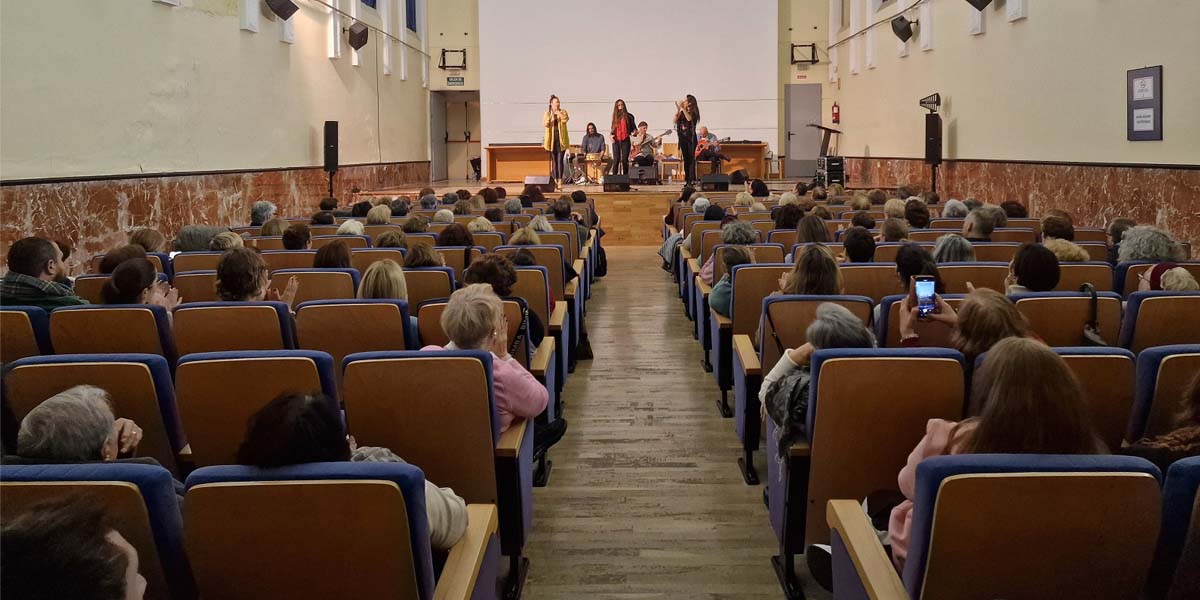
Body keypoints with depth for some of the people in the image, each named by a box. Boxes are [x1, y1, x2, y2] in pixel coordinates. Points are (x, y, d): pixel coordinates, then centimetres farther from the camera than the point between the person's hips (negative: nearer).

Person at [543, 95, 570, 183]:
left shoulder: (563, 112, 7)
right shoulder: (547, 113, 6)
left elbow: (565, 119, -13)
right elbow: (544, 124, -8)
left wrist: (558, 112, -11)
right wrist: (550, 116, -24)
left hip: (561, 139, 0)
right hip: (551, 139, 0)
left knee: (560, 159, -5)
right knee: (553, 159, 2)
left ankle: (560, 179, -6)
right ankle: (555, 178, 6)